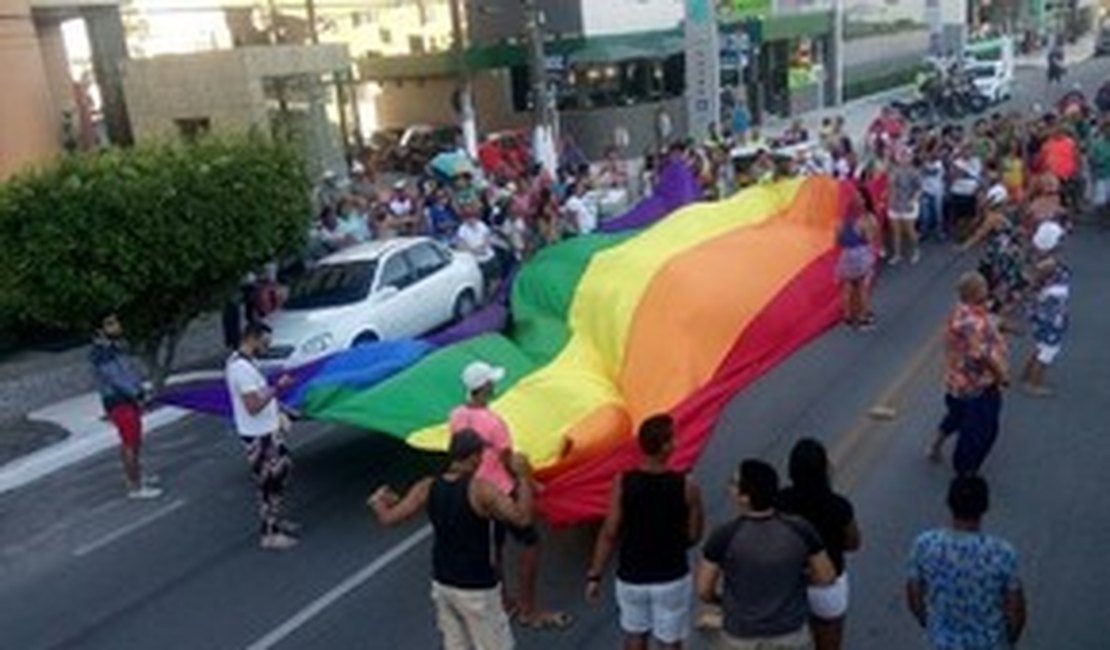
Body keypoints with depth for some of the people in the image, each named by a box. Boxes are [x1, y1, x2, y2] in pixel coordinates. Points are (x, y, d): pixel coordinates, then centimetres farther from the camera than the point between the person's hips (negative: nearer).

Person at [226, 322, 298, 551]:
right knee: (269, 484, 0)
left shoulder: (240, 361, 9)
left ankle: (274, 520, 36)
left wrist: (277, 413, 11)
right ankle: (269, 535, 12)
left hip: (267, 431, 10)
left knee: (282, 468, 22)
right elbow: (253, 406, -28)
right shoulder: (243, 368, -24)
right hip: (258, 437, -10)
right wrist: (277, 388, -23)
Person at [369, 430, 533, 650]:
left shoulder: (427, 488, -7)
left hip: (442, 584, 6)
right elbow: (522, 518, -28)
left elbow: (388, 518, -6)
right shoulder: (480, 489, -23)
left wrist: (378, 503, 16)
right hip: (477, 589, -6)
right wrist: (522, 476, -16)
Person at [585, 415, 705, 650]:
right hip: (672, 579, -1)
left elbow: (609, 534, -13)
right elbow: (694, 535, -6)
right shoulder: (686, 485, -17)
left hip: (632, 577, 2)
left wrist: (594, 576, -2)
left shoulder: (623, 483, -16)